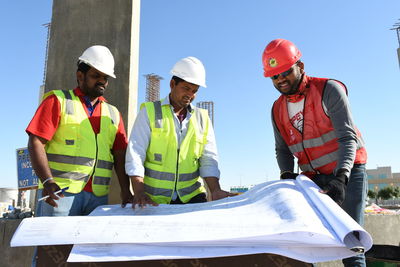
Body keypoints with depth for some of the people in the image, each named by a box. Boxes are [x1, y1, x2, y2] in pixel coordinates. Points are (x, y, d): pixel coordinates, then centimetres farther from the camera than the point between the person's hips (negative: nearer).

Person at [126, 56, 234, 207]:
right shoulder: (149, 112, 1)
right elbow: (135, 154, -5)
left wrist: (215, 191, -11)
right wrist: (139, 193, -18)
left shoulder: (202, 119, 10)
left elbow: (208, 160, 6)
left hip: (192, 196, 2)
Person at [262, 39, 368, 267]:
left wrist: (340, 177, -29)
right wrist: (287, 173, -10)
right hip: (315, 179, 4)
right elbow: (282, 150, 10)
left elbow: (347, 137, -17)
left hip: (348, 173, -4)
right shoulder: (278, 110, 5)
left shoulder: (329, 90, -10)